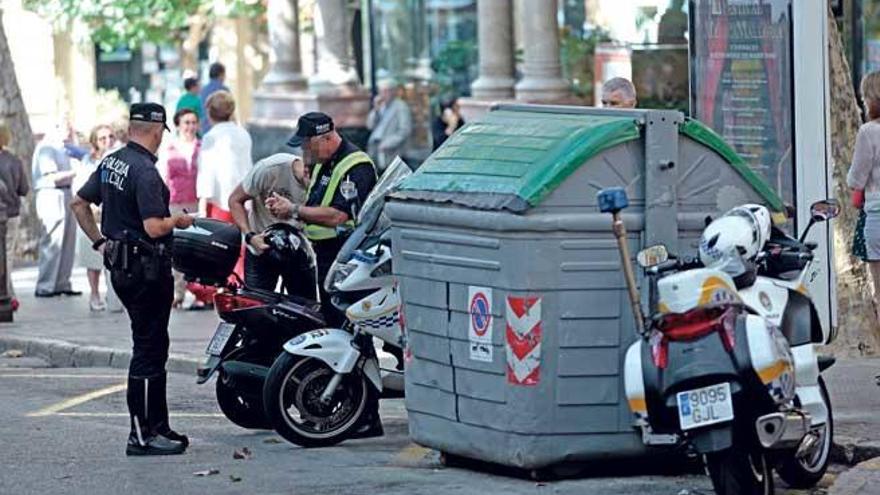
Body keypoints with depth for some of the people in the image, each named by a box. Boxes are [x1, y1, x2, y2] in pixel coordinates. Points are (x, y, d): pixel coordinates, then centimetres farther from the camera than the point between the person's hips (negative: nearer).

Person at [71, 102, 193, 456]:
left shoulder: (110, 162, 8)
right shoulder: (145, 172, -20)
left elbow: (79, 204, 15)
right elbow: (154, 227, -25)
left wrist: (100, 242, 16)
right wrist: (179, 220, -6)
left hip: (121, 265, 9)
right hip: (147, 268, -9)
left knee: (154, 347, 17)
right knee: (148, 350, -4)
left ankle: (158, 425, 23)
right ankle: (141, 436, -2)